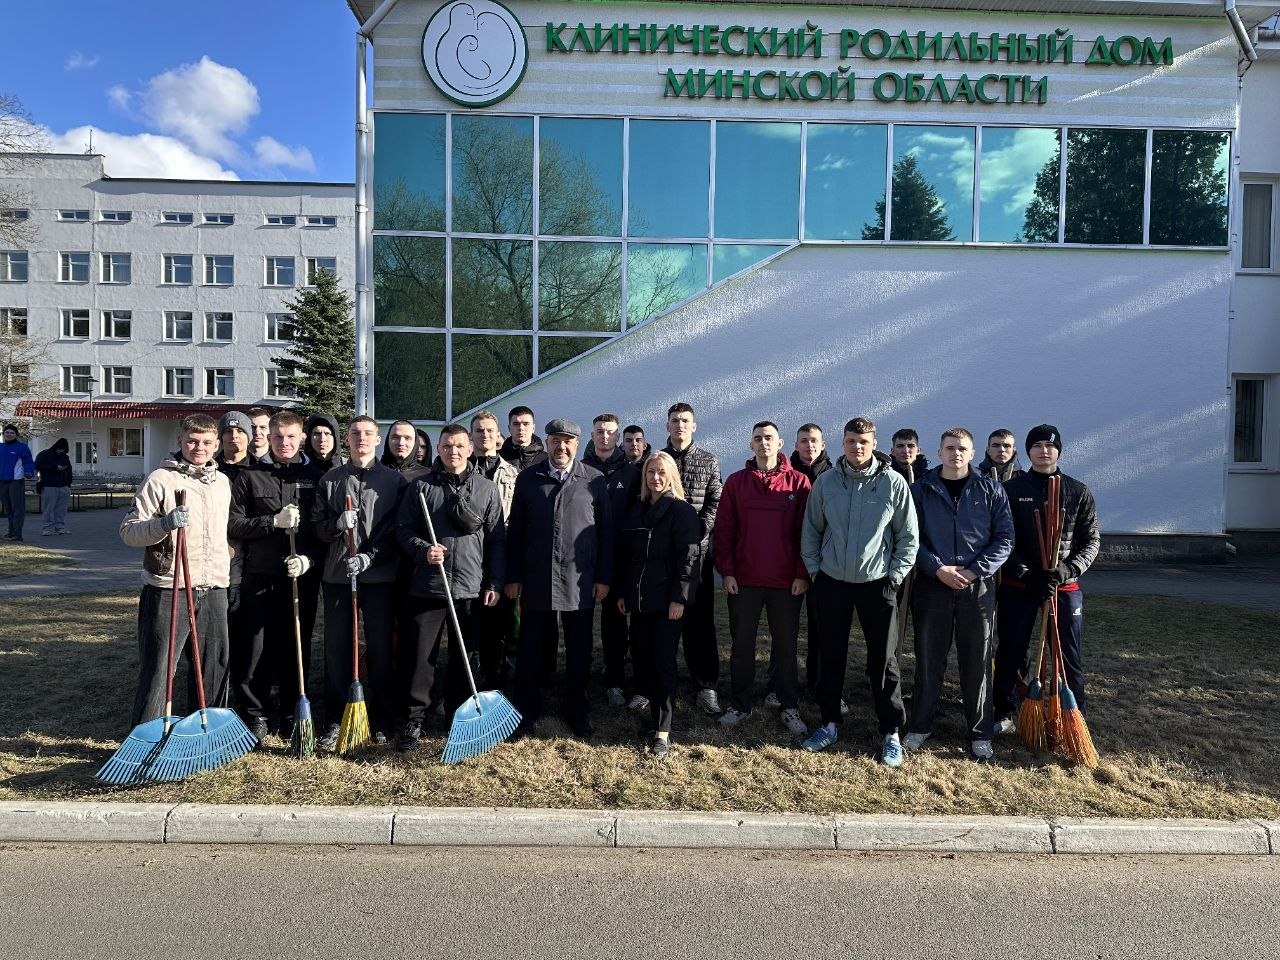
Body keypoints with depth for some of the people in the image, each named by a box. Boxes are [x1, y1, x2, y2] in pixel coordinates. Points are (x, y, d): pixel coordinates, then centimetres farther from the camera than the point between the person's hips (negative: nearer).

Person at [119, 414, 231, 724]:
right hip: (168, 591, -5)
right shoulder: (161, 479, -5)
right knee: (158, 669, 1)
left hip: (213, 591, 6)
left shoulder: (223, 482, 13)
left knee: (215, 669, 13)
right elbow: (128, 530, -8)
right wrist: (164, 524, -24)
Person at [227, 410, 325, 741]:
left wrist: (309, 559, -10)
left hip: (303, 578, 1)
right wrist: (273, 521, -14)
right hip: (260, 577, 0)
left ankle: (291, 716, 21)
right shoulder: (250, 476, 6)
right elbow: (233, 525, -1)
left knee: (297, 648, 8)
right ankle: (256, 714, 18)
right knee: (257, 649, 3)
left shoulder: (315, 477, 6)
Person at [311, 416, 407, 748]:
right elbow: (316, 527, 8)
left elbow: (398, 531, -2)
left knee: (381, 650, 4)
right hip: (337, 575, 2)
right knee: (336, 650, 7)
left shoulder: (395, 480, 4)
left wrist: (370, 557, -13)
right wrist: (338, 524, -13)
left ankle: (382, 722, 16)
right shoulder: (330, 479, 10)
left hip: (380, 576, -2)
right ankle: (334, 723, 17)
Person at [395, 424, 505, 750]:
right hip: (427, 586, -1)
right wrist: (423, 550, -15)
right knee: (419, 656, 3)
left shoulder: (487, 488, 5)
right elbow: (403, 529, 4)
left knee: (463, 658, 12)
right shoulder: (421, 486, 3)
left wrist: (494, 583, 1)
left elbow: (497, 540, 5)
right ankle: (414, 720, 16)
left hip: (471, 588, 1)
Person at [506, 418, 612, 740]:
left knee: (579, 653, 10)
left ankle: (576, 713, 26)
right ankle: (526, 713, 23)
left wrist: (604, 577, -2)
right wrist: (513, 577, 2)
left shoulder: (594, 480, 2)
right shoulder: (528, 479, 5)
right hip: (536, 580, 1)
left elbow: (606, 531, 2)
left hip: (580, 582, 0)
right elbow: (515, 531, 5)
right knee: (530, 651, 8)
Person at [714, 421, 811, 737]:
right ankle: (740, 704, 23)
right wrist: (727, 571, -4)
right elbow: (723, 530, 2)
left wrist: (802, 574, -6)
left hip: (787, 581, -1)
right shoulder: (736, 482, 3)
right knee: (741, 644, 10)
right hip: (743, 580, 1)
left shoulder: (798, 482, 0)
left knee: (786, 646, 9)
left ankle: (789, 708, 21)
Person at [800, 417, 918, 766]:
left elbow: (908, 535, 0)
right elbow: (811, 530, 8)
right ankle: (830, 723, 27)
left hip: (877, 583, -2)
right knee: (831, 658, 12)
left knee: (884, 662, 5)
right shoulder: (825, 482, -1)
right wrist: (813, 569, 4)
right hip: (832, 582, 2)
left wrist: (894, 576, -4)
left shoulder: (893, 482, -6)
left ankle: (891, 732, 19)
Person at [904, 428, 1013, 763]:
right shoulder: (921, 489, 3)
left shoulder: (991, 490, 3)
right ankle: (920, 726, 21)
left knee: (978, 663, 7)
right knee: (928, 660, 8)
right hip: (932, 585, 0)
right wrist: (938, 568, -13)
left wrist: (975, 571, -11)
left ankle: (980, 734, 20)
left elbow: (1004, 539, 1)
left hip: (978, 588, 0)